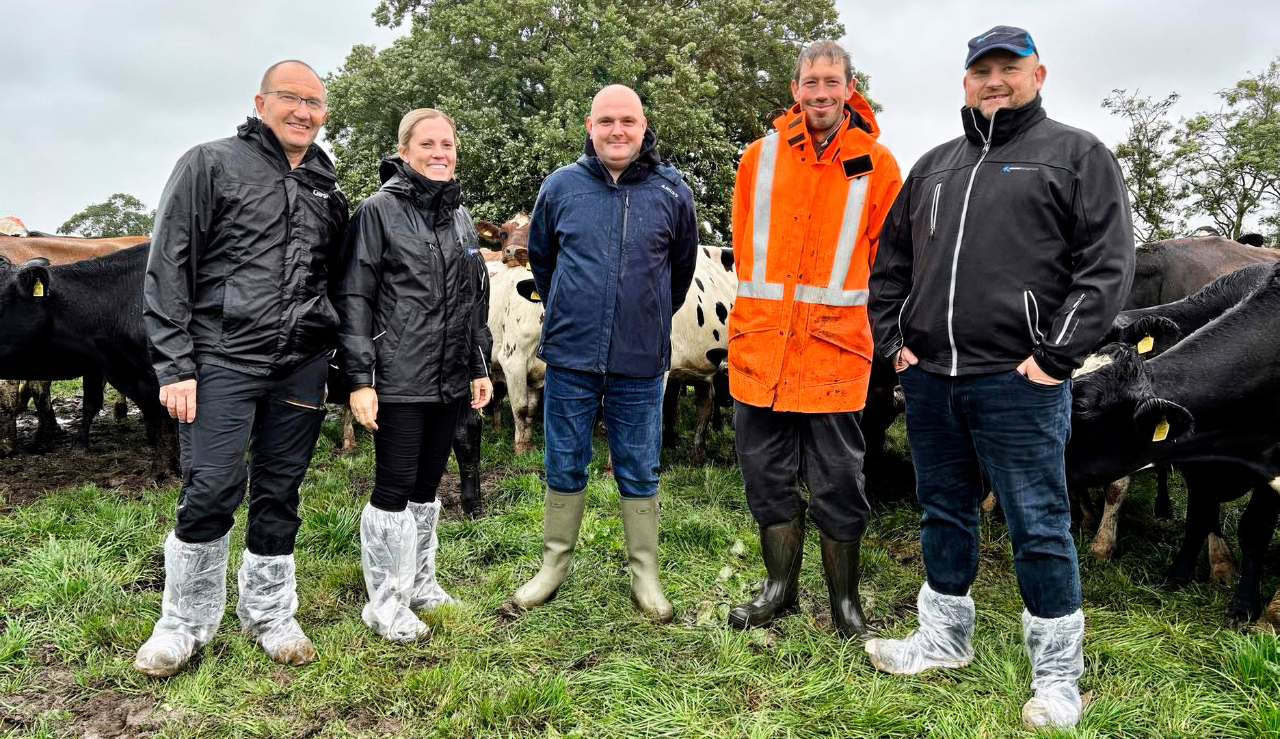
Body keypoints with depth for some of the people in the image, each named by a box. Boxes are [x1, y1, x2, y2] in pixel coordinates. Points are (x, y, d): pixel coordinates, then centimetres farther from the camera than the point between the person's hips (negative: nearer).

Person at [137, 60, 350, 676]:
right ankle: (186, 621, 13)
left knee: (280, 493, 9)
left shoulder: (328, 191, 15)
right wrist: (174, 366, -10)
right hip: (223, 359, -4)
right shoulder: (211, 165, 2)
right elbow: (167, 268, -3)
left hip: (301, 367, 4)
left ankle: (269, 613, 23)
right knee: (211, 491, -7)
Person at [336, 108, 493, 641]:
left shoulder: (460, 217, 13)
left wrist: (479, 367, 16)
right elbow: (354, 297, -9)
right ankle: (385, 601, 15)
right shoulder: (378, 211, -5)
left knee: (428, 486, 15)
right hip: (398, 380, -6)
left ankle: (420, 582, 31)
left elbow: (476, 299, 19)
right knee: (394, 488, -1)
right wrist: (359, 378, -14)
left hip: (450, 381, 6)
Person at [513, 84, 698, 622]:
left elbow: (682, 266, 14)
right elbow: (540, 256, 17)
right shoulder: (560, 186, 1)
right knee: (564, 468, 12)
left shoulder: (672, 191, -1)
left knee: (639, 473, 10)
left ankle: (645, 575, 24)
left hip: (640, 362, -1)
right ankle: (554, 565, 29)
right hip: (570, 358, 1)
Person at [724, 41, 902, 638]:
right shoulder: (760, 156, 8)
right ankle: (781, 587, 27)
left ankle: (844, 599, 22)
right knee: (767, 472, 10)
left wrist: (840, 308, 3)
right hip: (760, 341, 3)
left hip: (835, 344, -2)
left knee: (837, 481, 4)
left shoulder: (876, 164, 2)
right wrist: (763, 307, 10)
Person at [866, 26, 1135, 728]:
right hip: (928, 379, 5)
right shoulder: (933, 166, 17)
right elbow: (890, 262, 20)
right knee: (943, 514, 16)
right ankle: (945, 636, 32)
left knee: (1039, 528, 1)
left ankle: (1057, 672, 17)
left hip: (1018, 383, -5)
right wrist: (893, 340, 8)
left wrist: (1056, 358, -13)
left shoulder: (1077, 155, 3)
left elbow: (1107, 264, -6)